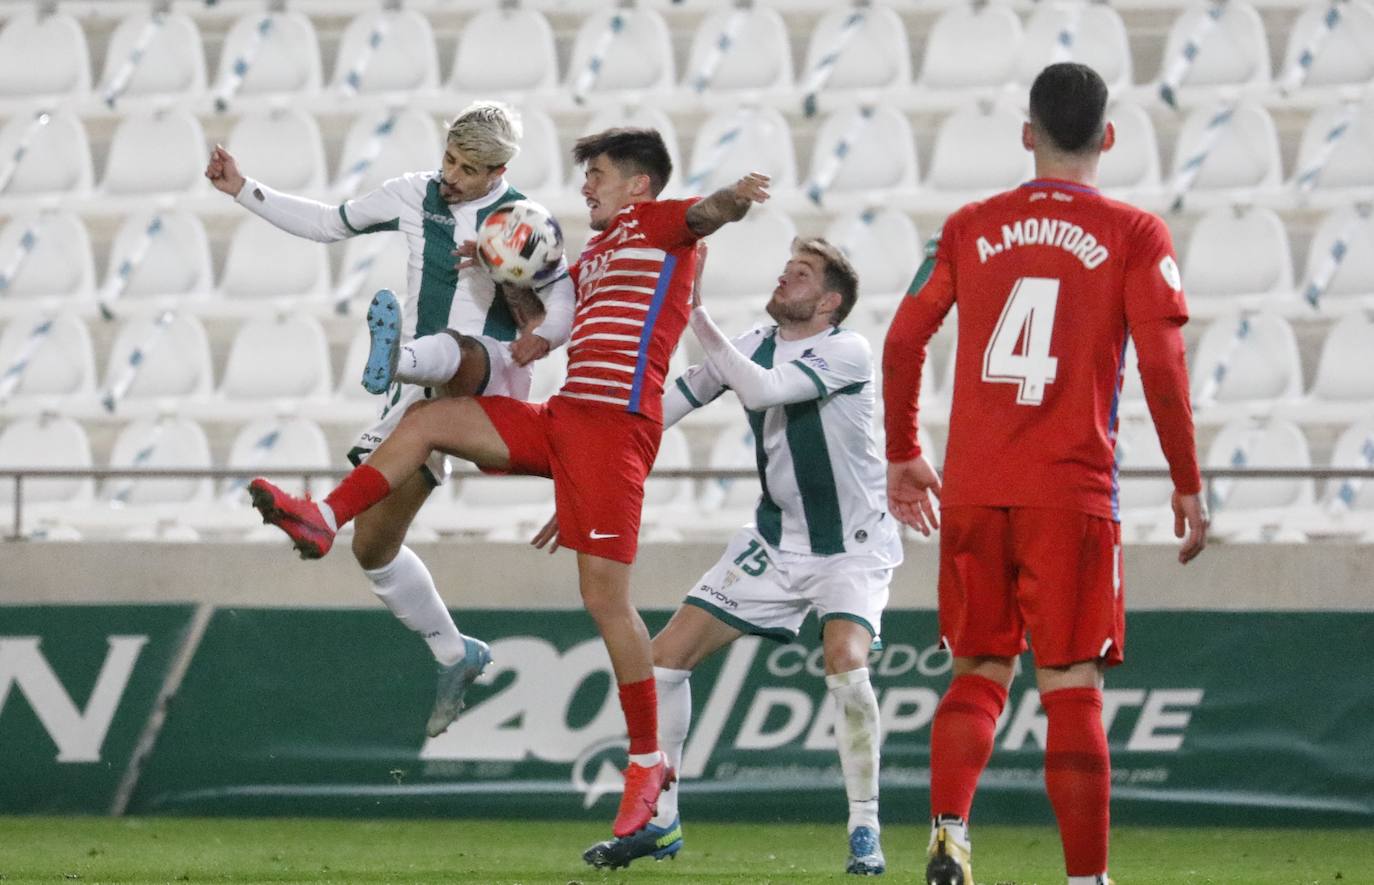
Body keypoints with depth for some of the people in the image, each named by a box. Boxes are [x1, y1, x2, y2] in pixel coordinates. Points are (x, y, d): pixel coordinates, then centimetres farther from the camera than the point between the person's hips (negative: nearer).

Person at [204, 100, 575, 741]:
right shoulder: (415, 197, 11)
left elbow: (565, 298, -1)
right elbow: (327, 224, 22)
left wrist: (544, 337, -23)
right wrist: (243, 191, 16)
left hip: (491, 375, -6)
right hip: (423, 396, 6)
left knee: (453, 351, -44)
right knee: (373, 545, 5)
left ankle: (393, 358, -80)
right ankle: (454, 655, 22)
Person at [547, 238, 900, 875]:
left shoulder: (845, 352, -18)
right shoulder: (754, 347, 1)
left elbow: (759, 389, -33)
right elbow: (664, 409, 4)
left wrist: (694, 310, -33)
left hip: (851, 548, -6)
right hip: (774, 545, 6)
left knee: (846, 663, -31)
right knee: (665, 659, -2)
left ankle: (864, 831, -14)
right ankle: (659, 824, 12)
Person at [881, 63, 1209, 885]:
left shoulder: (971, 228, 8)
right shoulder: (1135, 235, 0)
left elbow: (903, 342, 8)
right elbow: (1162, 364, -6)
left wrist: (903, 455, 20)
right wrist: (1188, 485, 1)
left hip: (973, 493, 3)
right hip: (1073, 493, -3)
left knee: (979, 673, 14)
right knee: (1073, 689, 0)